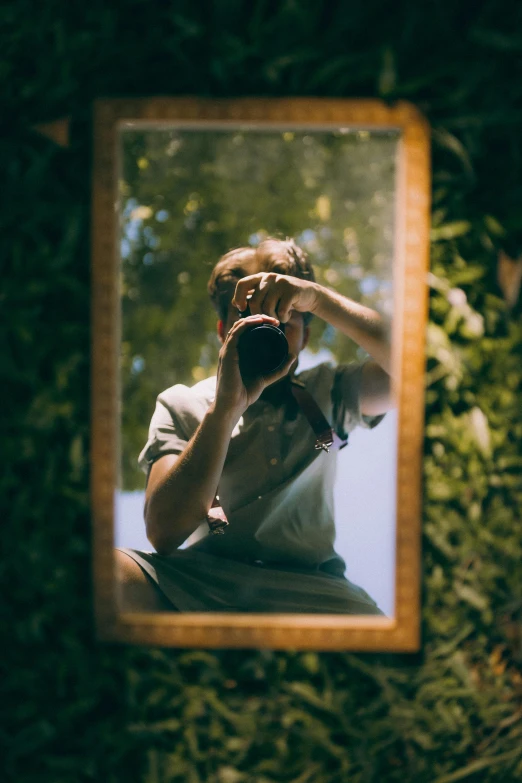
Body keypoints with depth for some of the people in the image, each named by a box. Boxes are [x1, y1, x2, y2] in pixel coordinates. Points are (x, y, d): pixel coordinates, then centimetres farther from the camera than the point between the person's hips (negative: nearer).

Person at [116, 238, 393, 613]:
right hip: (201, 580, 1)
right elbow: (164, 533, -8)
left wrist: (319, 297, -14)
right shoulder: (180, 406, 10)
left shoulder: (326, 392, 14)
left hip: (309, 587, 0)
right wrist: (226, 406, -16)